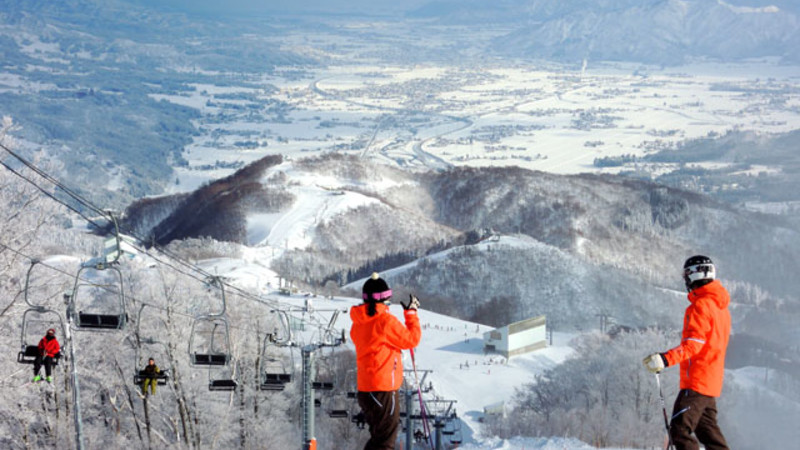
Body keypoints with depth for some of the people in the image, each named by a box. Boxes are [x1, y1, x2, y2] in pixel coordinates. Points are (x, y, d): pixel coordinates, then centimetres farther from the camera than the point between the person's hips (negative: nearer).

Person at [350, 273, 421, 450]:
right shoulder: (385, 320, -17)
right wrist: (411, 313, 6)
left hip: (365, 387, 8)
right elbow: (412, 339, -7)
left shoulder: (359, 322, 9)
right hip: (384, 388, -8)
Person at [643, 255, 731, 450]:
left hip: (696, 381, -10)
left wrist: (666, 358, -34)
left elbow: (694, 344, -24)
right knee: (708, 430, 15)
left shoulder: (701, 306, -14)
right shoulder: (721, 307, 16)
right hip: (712, 381, 10)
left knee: (680, 430, -11)